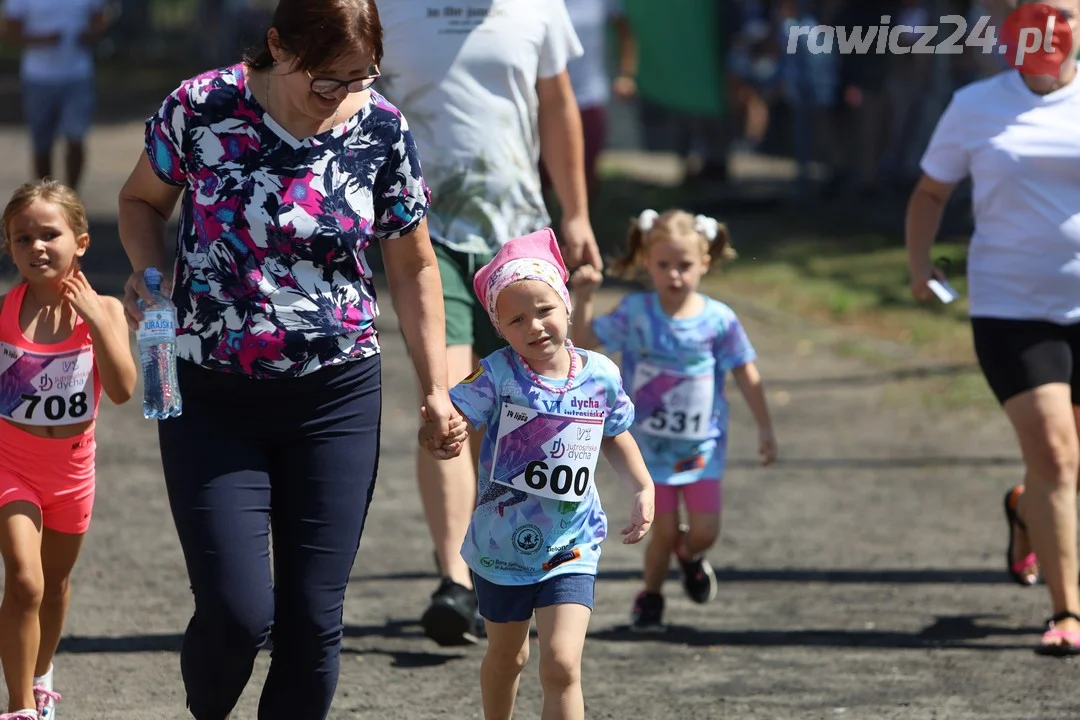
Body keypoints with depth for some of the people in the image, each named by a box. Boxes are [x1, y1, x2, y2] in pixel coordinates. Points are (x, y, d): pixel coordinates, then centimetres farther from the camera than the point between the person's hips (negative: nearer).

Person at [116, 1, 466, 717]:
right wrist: (148, 271, -11)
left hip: (336, 398, 2)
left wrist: (437, 388, 4)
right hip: (212, 401, -1)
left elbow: (414, 265, 7)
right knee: (237, 613, -10)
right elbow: (143, 200, 8)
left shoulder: (383, 133, -5)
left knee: (313, 619, 1)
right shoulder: (201, 108, -10)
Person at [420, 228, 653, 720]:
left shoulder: (600, 376, -6)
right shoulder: (497, 376, -15)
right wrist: (437, 428, -46)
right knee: (506, 657, 21)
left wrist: (644, 489, 3)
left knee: (561, 666, -15)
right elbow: (450, 425, -23)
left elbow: (615, 438, 13)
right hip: (501, 546, 0)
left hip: (570, 551, 0)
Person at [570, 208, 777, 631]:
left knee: (705, 530, -4)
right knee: (664, 532, -2)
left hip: (701, 445, 1)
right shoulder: (636, 313, -8)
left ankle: (690, 556, 33)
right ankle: (650, 597, 24)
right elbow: (586, 341, -5)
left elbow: (746, 375, 1)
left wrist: (765, 429, 4)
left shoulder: (718, 320, -8)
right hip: (651, 445, -1)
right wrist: (582, 299, -21)